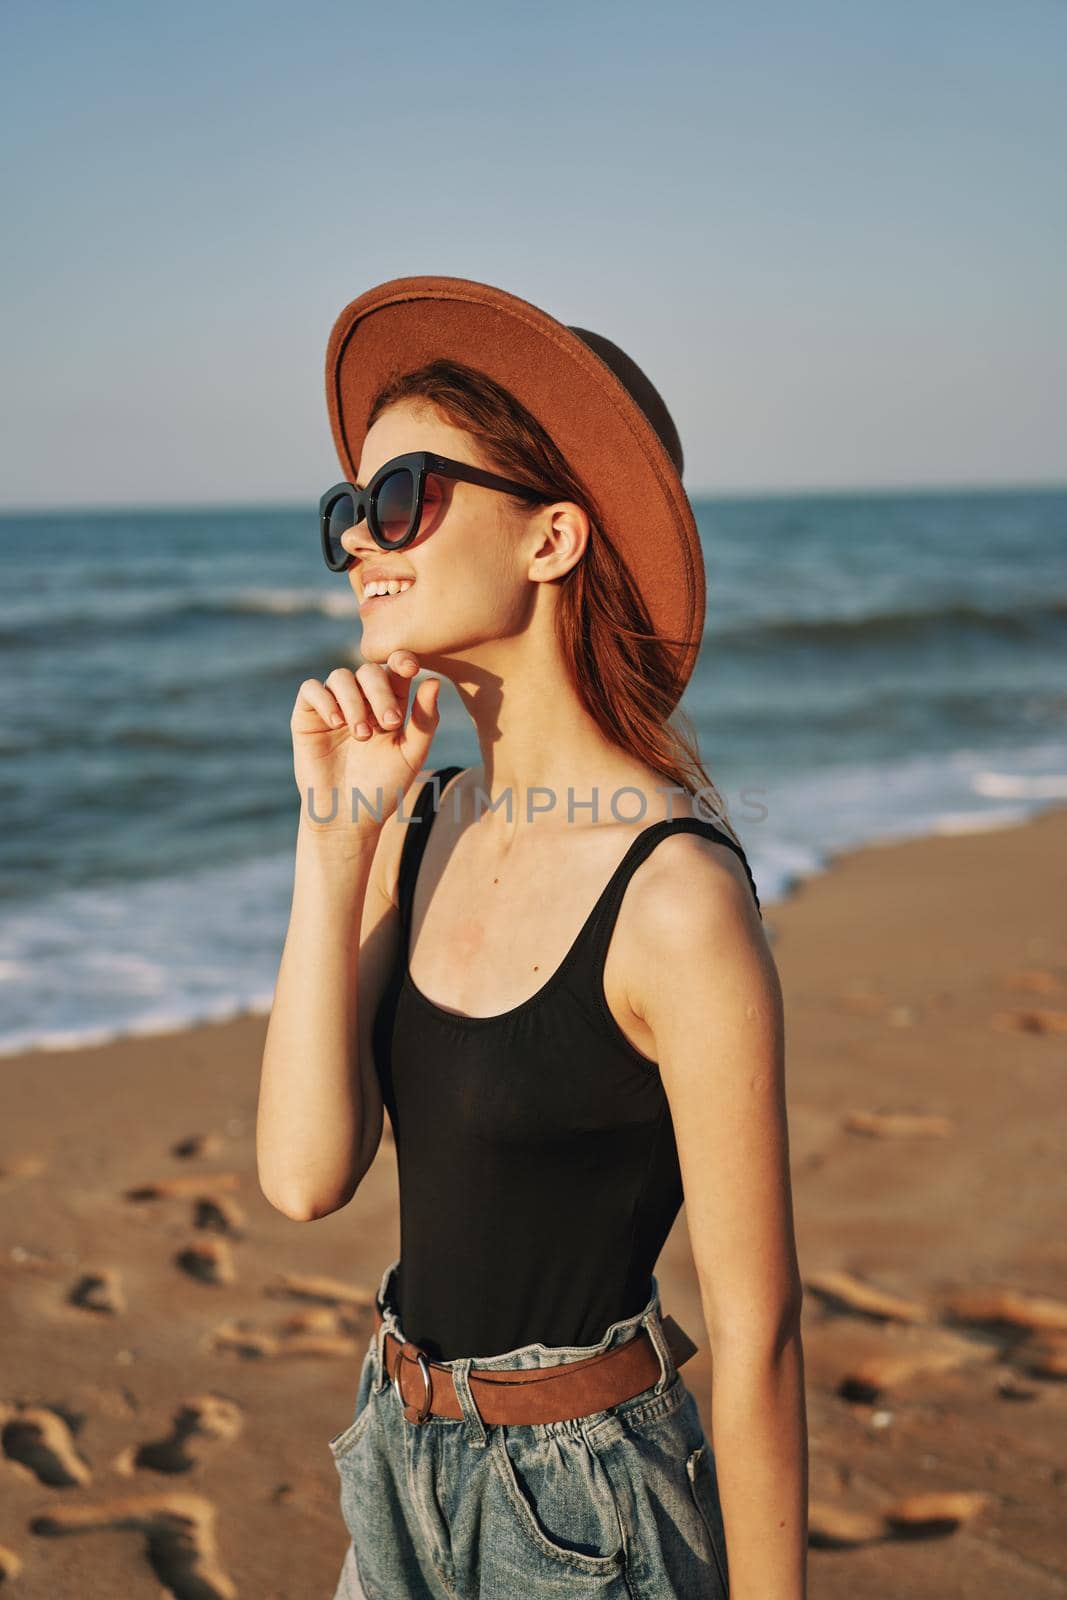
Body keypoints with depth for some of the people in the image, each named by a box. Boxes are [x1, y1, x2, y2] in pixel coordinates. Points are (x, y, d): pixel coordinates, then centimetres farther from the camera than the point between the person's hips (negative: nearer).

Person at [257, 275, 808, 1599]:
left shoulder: (675, 895, -23)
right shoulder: (423, 829, -2)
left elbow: (755, 1336, -17)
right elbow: (304, 1176, -11)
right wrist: (333, 839, -16)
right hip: (404, 1467, 7)